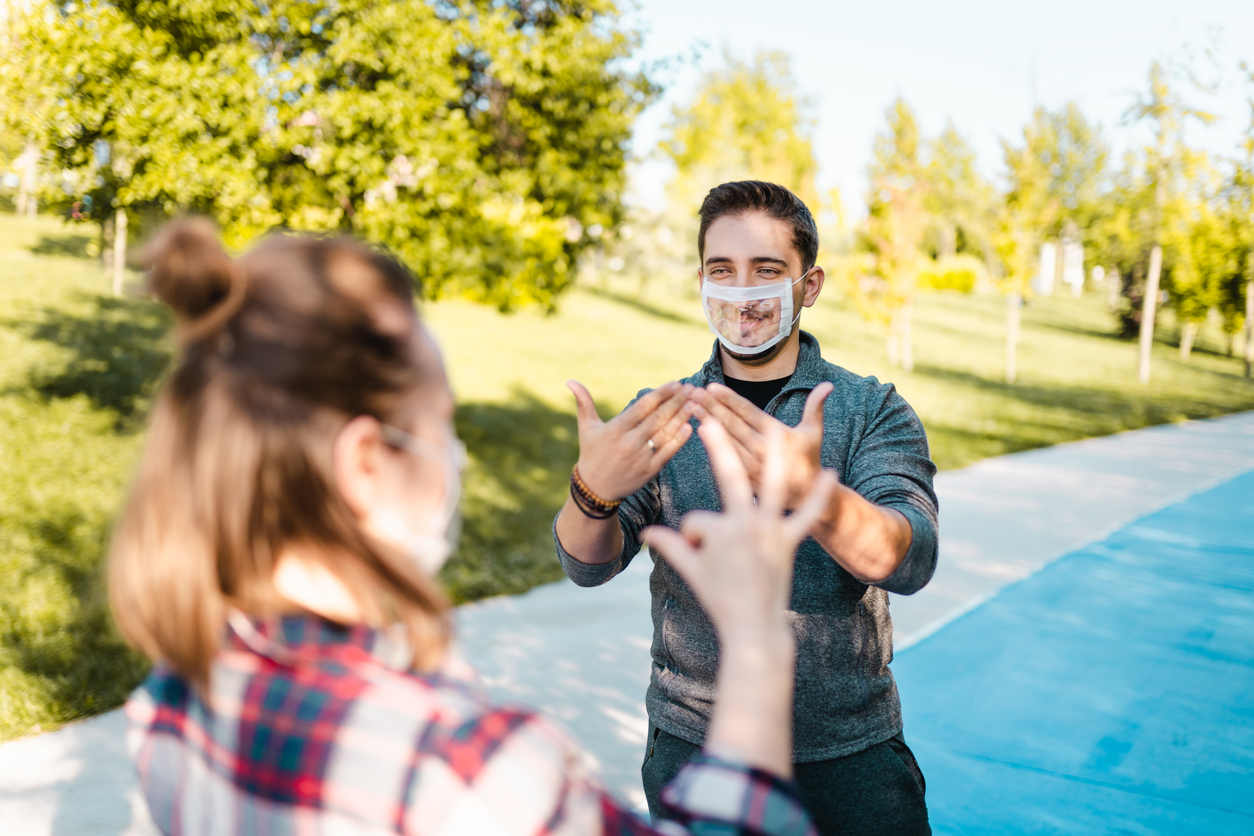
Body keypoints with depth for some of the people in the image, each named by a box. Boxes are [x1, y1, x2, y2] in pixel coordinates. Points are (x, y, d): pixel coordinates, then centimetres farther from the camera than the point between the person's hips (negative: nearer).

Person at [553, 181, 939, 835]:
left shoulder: (872, 411, -5)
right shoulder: (659, 415, 1)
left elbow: (909, 562, -21)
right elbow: (588, 564, -11)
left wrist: (809, 493, -43)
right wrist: (594, 490, -35)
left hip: (850, 755, -1)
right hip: (693, 746, 1)